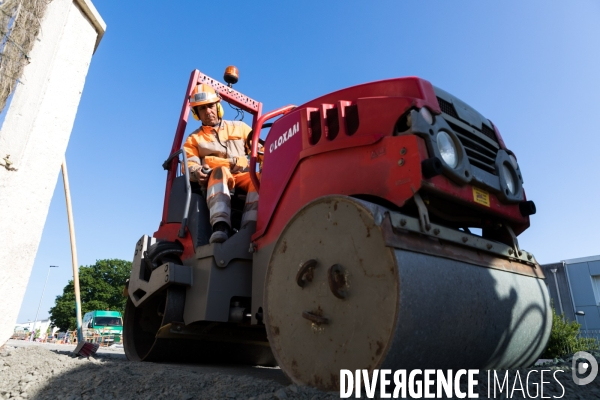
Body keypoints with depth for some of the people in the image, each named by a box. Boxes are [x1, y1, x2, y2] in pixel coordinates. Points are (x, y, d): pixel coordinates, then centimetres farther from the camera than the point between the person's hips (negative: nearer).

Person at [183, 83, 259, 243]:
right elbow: (190, 164, 7)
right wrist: (197, 172, -18)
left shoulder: (239, 128, 26)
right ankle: (220, 226, -56)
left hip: (243, 176, 2)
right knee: (220, 170, -39)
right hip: (216, 177, -1)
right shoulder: (194, 139, 23)